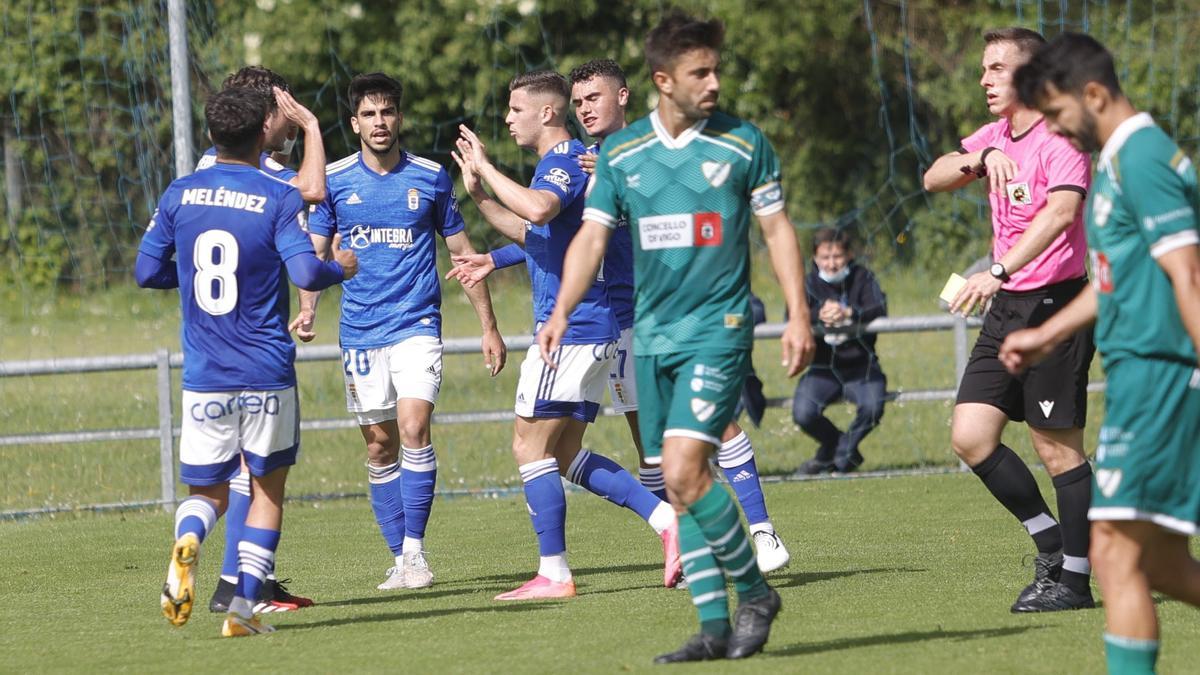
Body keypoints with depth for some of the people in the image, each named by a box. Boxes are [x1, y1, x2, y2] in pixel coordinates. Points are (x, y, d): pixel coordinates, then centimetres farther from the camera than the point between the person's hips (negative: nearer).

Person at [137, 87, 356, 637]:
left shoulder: (179, 195, 3)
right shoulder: (278, 198, -7)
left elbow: (147, 271, 8)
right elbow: (306, 273, -16)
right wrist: (342, 270, 5)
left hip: (203, 378, 2)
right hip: (266, 374, -2)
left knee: (207, 491, 13)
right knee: (268, 489, 13)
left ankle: (188, 539, -22)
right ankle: (244, 606, 3)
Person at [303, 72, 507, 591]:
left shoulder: (431, 178, 3)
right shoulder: (335, 180, 3)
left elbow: (462, 251, 10)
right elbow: (315, 251, 8)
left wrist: (488, 327, 10)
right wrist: (307, 309, -10)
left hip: (417, 325, -2)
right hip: (360, 330, 2)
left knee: (413, 429, -18)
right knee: (380, 447, 3)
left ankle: (415, 549, -12)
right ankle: (400, 559, 10)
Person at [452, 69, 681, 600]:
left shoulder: (564, 161, -13)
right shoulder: (561, 161, 18)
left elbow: (538, 209, -36)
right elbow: (532, 232, 32)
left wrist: (487, 167, -25)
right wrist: (479, 193, 23)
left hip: (569, 329, -10)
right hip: (591, 331, 10)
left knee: (530, 447, -5)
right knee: (565, 456, 12)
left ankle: (554, 574, -4)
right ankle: (666, 520, 5)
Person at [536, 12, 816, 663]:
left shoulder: (744, 143, -1)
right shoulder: (619, 152, 5)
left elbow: (776, 227, 4)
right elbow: (592, 236, 4)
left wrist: (798, 315, -2)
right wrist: (562, 311, -10)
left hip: (717, 329, -4)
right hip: (652, 334, 4)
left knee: (684, 470, -19)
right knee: (675, 486, 3)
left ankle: (754, 592, -2)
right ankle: (715, 626, 9)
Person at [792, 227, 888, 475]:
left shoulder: (862, 278, 0)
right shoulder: (809, 284, 1)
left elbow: (879, 310, -17)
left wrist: (849, 314, -37)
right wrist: (818, 315, -38)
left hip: (861, 365, -1)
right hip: (823, 368, 1)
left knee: (872, 407, -29)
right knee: (803, 413, -24)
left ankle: (844, 450, 3)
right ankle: (831, 444, 11)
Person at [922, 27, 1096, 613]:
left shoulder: (1060, 140, -14)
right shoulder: (995, 137, 12)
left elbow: (1061, 212, -29)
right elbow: (935, 179, 5)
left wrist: (999, 271, -40)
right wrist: (978, 159, -16)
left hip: (1055, 305, -8)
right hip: (1007, 308, 8)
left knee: (1058, 448, -3)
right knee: (969, 433, 1)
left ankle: (1074, 579, 7)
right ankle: (1051, 544, 15)